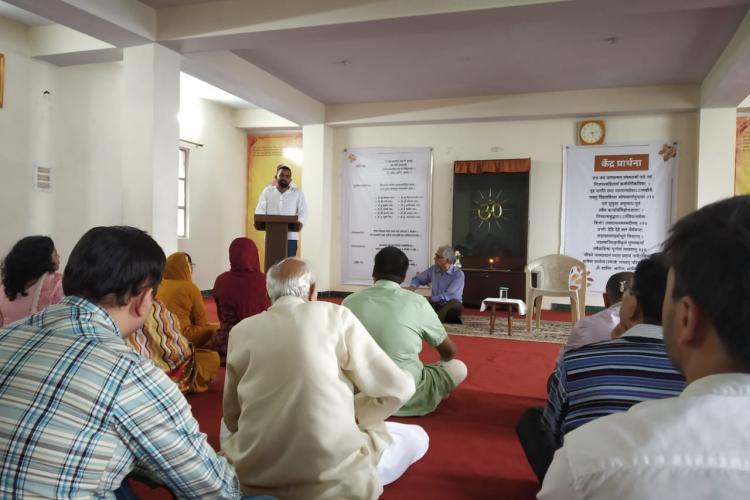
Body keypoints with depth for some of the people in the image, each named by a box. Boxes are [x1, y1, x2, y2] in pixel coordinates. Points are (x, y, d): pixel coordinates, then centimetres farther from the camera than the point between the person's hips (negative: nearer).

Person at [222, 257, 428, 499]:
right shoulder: (336, 315, -4)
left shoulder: (240, 331, 5)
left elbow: (232, 419, 13)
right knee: (416, 437, 20)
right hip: (333, 477, -4)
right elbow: (398, 389, -2)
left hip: (253, 477, 5)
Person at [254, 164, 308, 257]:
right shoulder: (267, 191, 11)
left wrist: (300, 222, -19)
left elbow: (303, 211, 2)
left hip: (290, 236, -1)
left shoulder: (298, 193, 8)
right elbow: (260, 210, 7)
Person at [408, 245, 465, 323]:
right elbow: (418, 279, 18)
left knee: (455, 304, -39)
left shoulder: (458, 274, -11)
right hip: (435, 304, 4)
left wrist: (431, 299, -9)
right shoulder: (433, 269, 6)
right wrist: (412, 287, -4)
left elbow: (448, 296, -18)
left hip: (450, 306, -4)